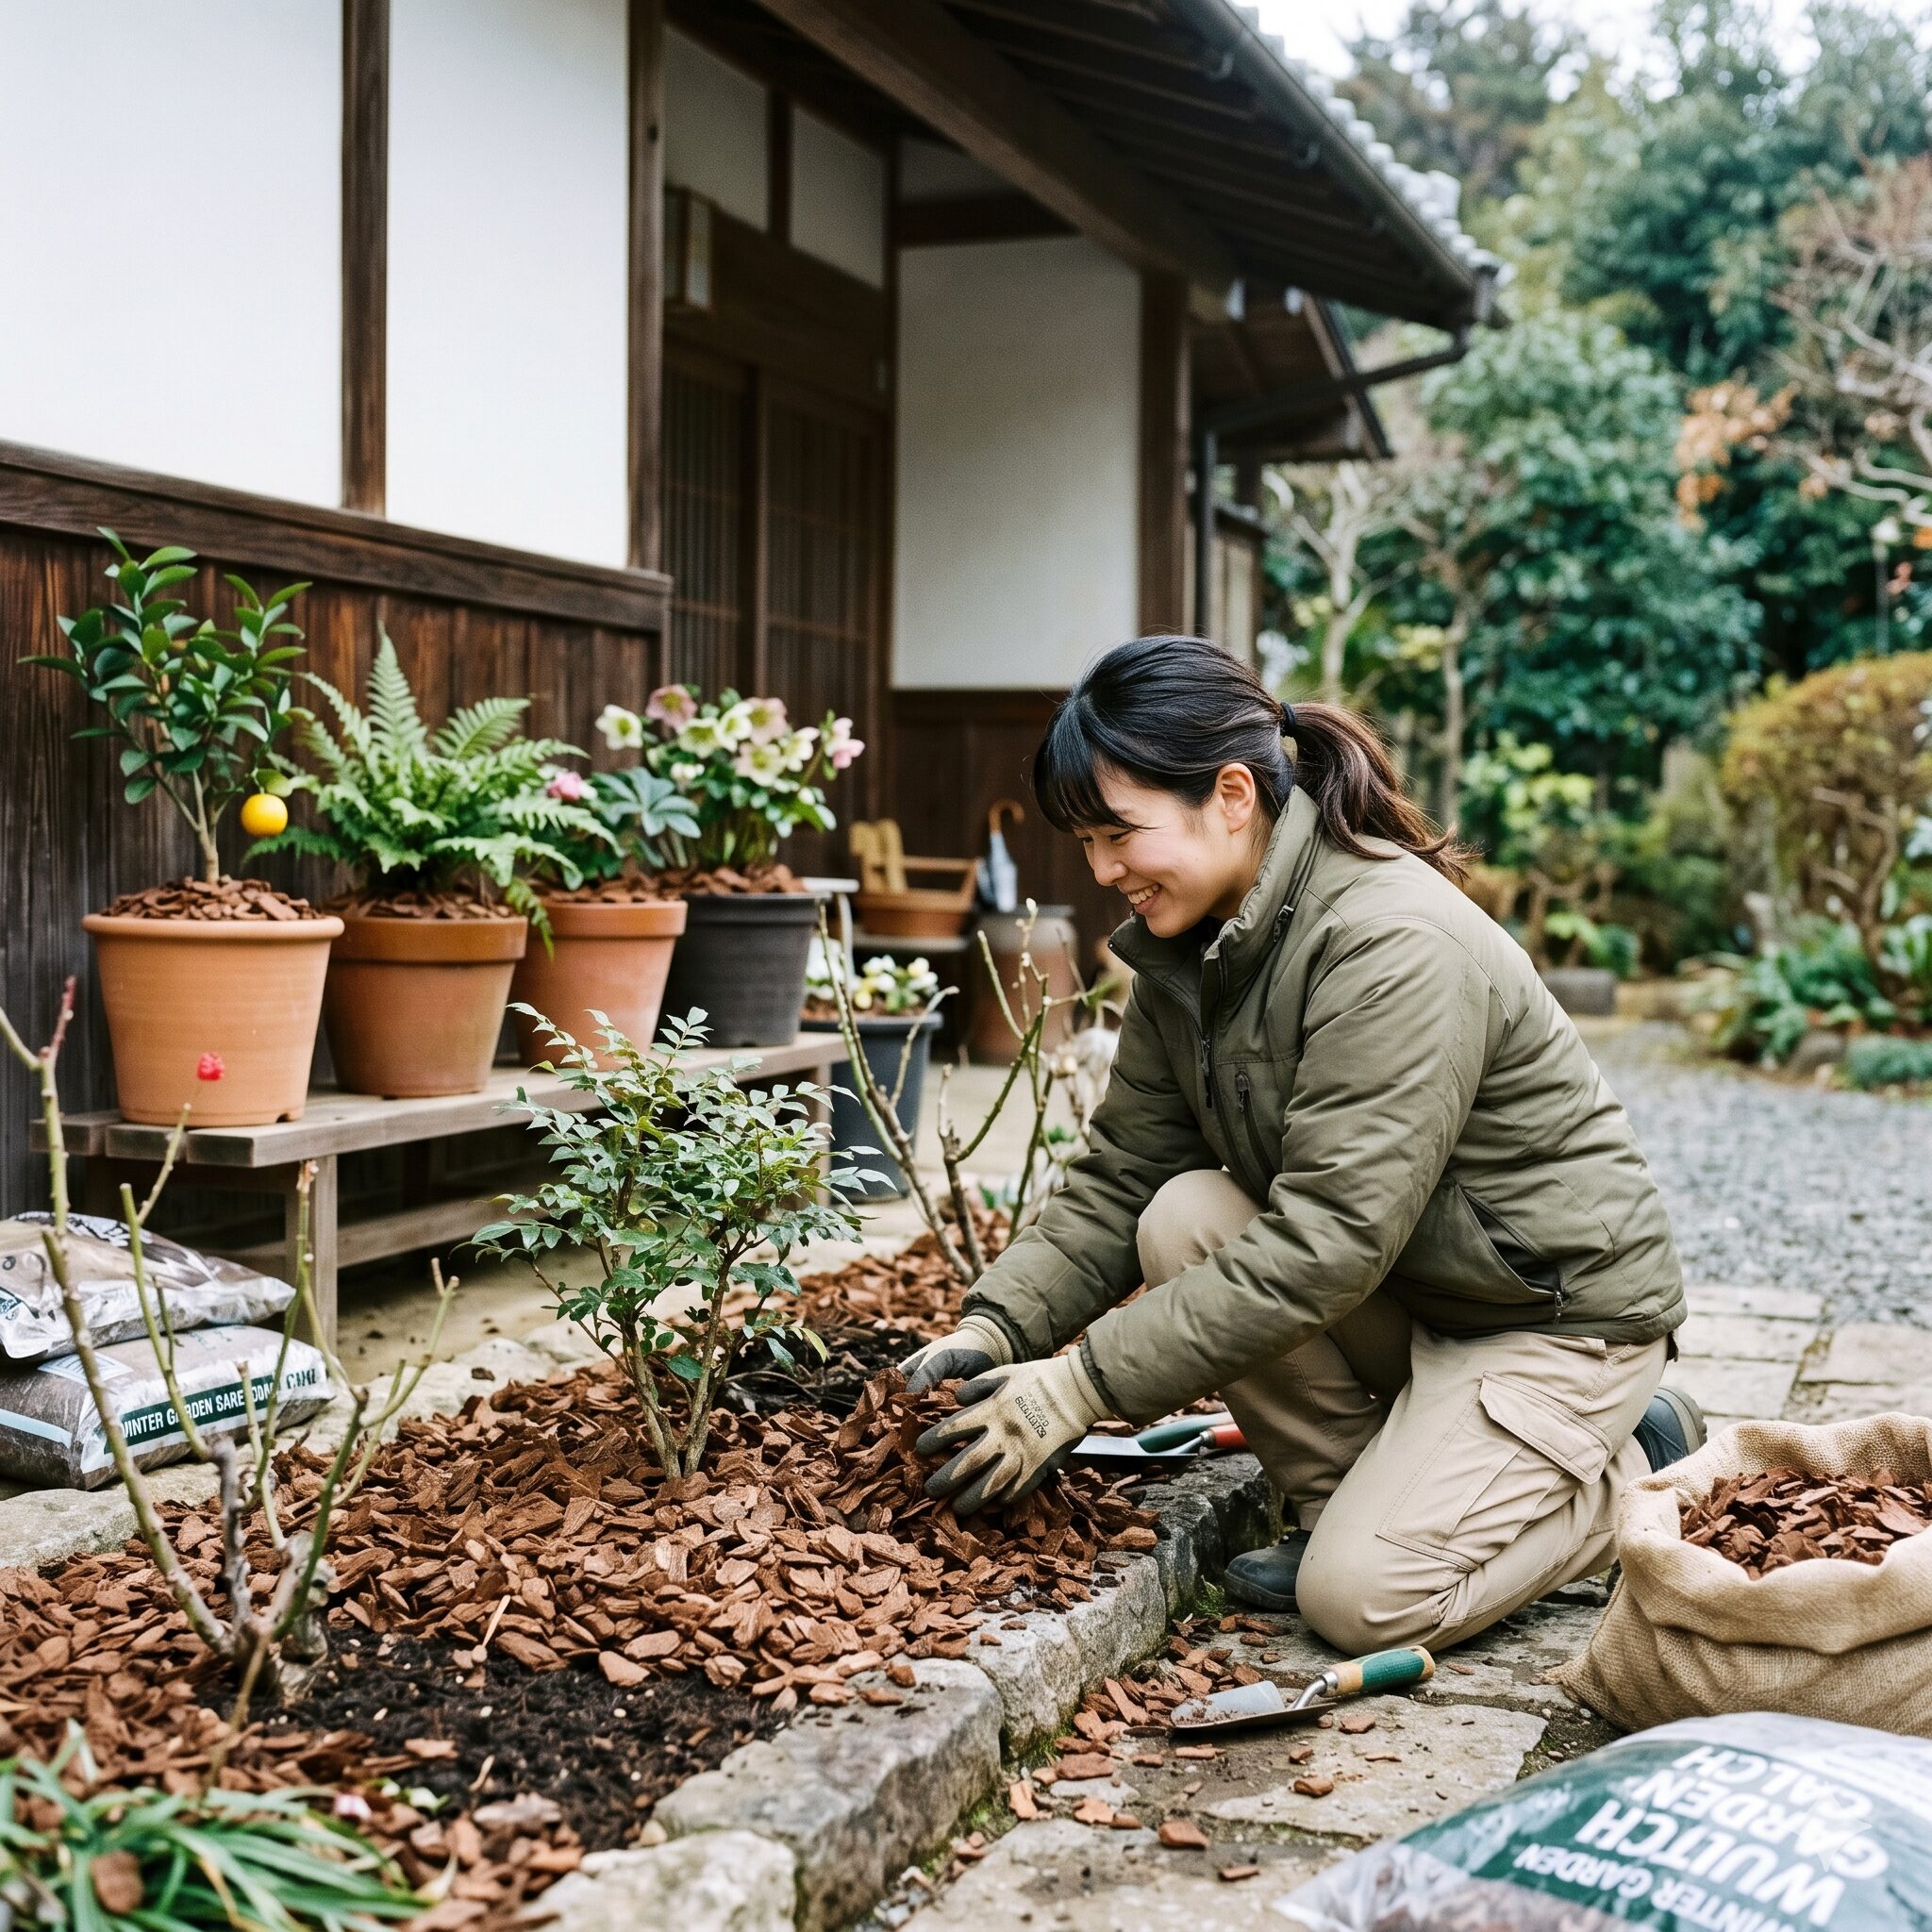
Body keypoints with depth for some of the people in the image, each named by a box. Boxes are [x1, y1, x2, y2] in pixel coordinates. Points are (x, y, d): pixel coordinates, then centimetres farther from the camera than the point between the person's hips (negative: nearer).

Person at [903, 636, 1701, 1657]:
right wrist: (996, 1326, -18)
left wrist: (1081, 1386, -33)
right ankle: (1352, 1496, 1)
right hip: (1400, 1292, 8)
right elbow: (1115, 1178, -1)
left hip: (1560, 1305, -7)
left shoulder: (1397, 946, -29)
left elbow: (1324, 1241, -33)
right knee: (1184, 1218, -17)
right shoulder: (1189, 945, -2)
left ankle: (1636, 1469, 6)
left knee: (1363, 1597, -20)